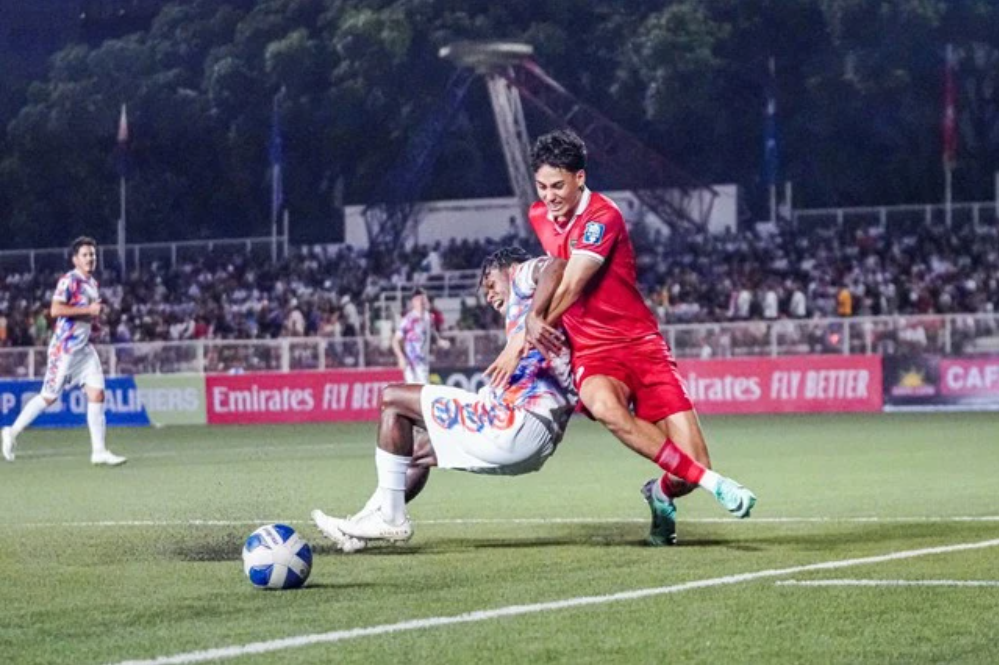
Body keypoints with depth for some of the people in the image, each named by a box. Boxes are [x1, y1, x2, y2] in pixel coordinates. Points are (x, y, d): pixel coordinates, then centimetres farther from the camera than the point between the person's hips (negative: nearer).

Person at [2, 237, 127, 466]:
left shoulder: (93, 283, 14)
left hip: (84, 349, 8)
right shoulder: (69, 281, -13)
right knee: (49, 396, 0)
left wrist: (96, 315, 10)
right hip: (65, 349, -8)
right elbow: (56, 309, -24)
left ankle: (99, 451, -2)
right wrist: (88, 310, -23)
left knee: (97, 394, -3)